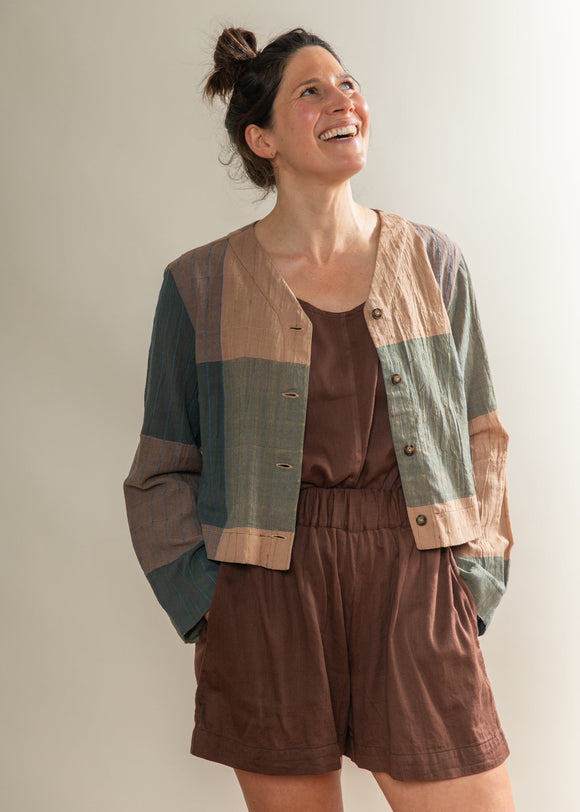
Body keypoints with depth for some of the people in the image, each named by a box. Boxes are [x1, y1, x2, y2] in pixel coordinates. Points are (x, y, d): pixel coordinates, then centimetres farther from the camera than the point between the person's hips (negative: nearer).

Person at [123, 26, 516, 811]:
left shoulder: (433, 261, 6)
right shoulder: (201, 284, 1)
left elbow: (480, 436, 10)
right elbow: (163, 470, 6)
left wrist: (472, 581, 2)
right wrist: (208, 602, -3)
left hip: (414, 574, 2)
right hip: (269, 595, -1)